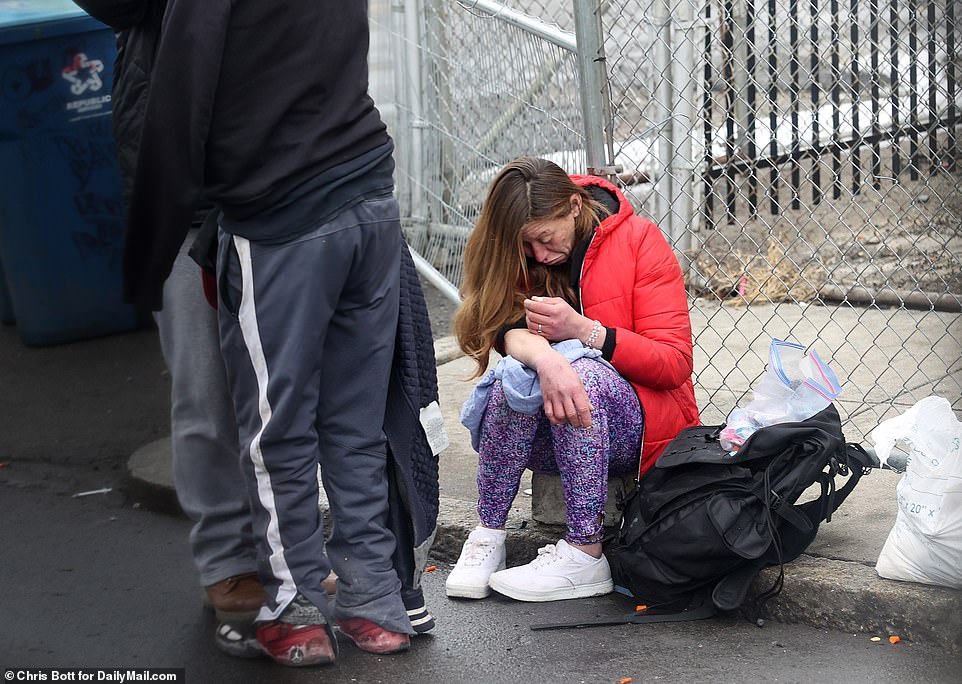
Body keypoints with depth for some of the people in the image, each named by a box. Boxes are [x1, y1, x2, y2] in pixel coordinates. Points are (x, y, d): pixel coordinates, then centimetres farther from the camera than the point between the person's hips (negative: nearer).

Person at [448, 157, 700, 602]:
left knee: (583, 370, -34)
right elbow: (503, 328, -16)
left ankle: (585, 556, -32)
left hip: (634, 426, -2)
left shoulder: (639, 241, -6)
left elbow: (676, 363, -11)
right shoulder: (517, 255, 2)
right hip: (546, 434, 2)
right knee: (514, 375, -30)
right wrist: (544, 358, -40)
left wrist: (582, 330, -25)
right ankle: (487, 537, -22)